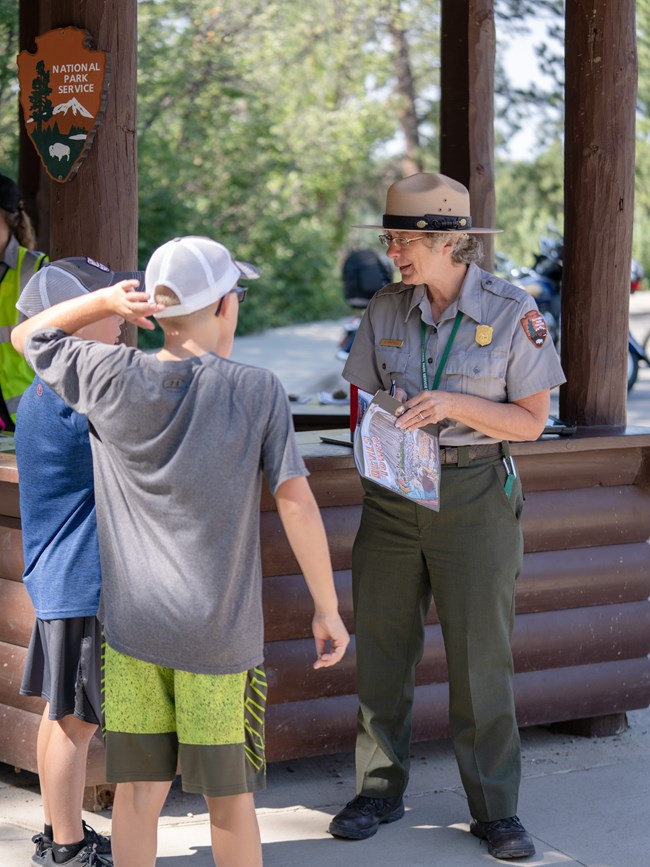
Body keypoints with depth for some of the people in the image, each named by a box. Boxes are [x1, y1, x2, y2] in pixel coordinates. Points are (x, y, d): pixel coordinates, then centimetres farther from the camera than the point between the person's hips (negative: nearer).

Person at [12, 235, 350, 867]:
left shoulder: (114, 379, -3)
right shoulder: (257, 392, -8)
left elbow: (27, 336, 14)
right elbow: (296, 503, -10)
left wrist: (103, 301, 0)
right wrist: (327, 607, -2)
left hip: (131, 624, 2)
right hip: (220, 632, -2)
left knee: (140, 786, 8)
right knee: (229, 791, 10)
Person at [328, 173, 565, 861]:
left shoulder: (513, 313, -8)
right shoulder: (386, 309, 4)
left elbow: (530, 420, -6)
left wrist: (455, 405, -21)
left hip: (474, 493, -4)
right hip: (393, 490, 4)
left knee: (481, 655, -1)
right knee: (381, 644, 7)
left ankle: (495, 809, 10)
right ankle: (379, 790, 20)